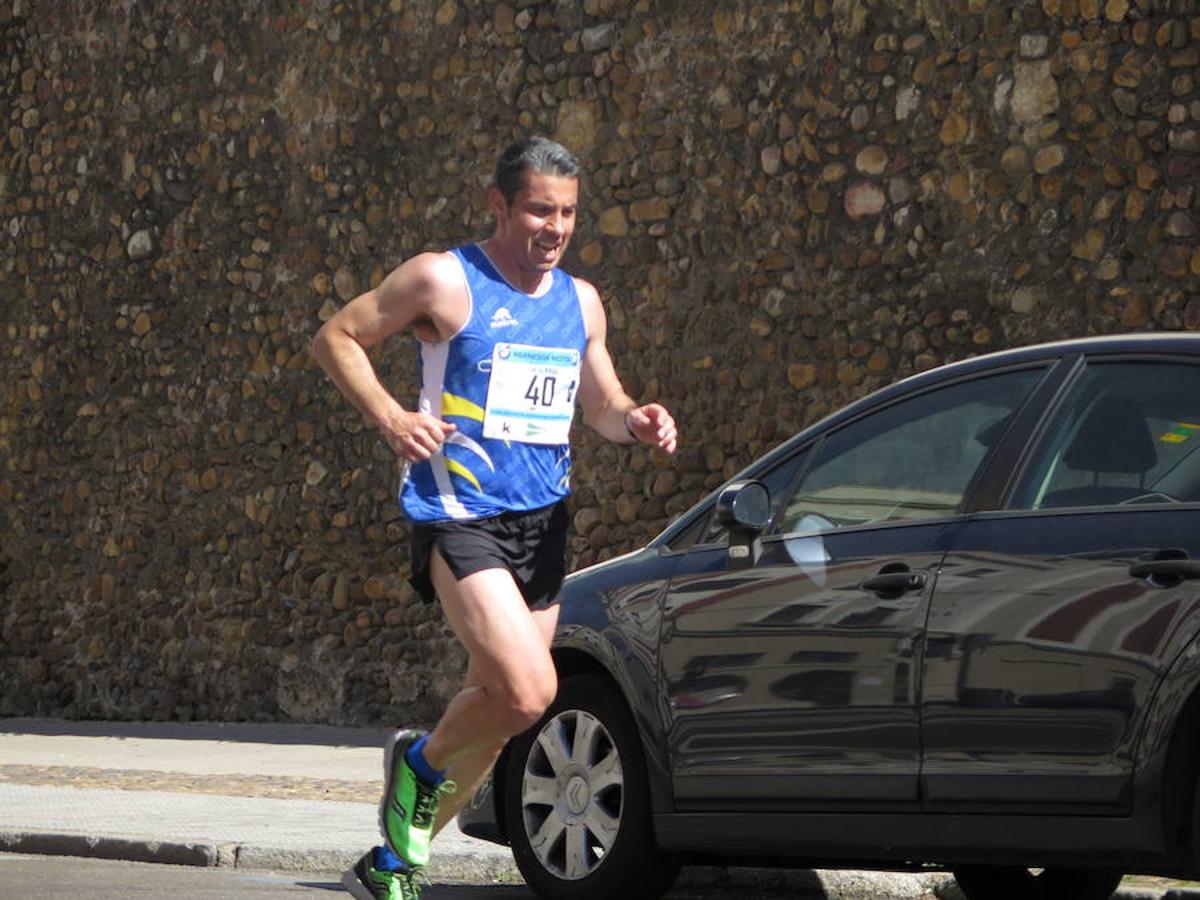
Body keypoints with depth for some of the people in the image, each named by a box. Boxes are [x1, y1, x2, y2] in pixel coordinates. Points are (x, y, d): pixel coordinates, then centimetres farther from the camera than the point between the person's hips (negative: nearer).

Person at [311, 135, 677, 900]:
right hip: (460, 515, -7)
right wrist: (391, 418, -16)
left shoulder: (581, 301, 14)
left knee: (494, 706, 8)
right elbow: (337, 337, 0)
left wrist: (634, 422, -1)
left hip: (543, 522, 7)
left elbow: (602, 403, 23)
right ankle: (420, 763, 7)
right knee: (528, 691, -23)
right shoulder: (445, 282, -4)